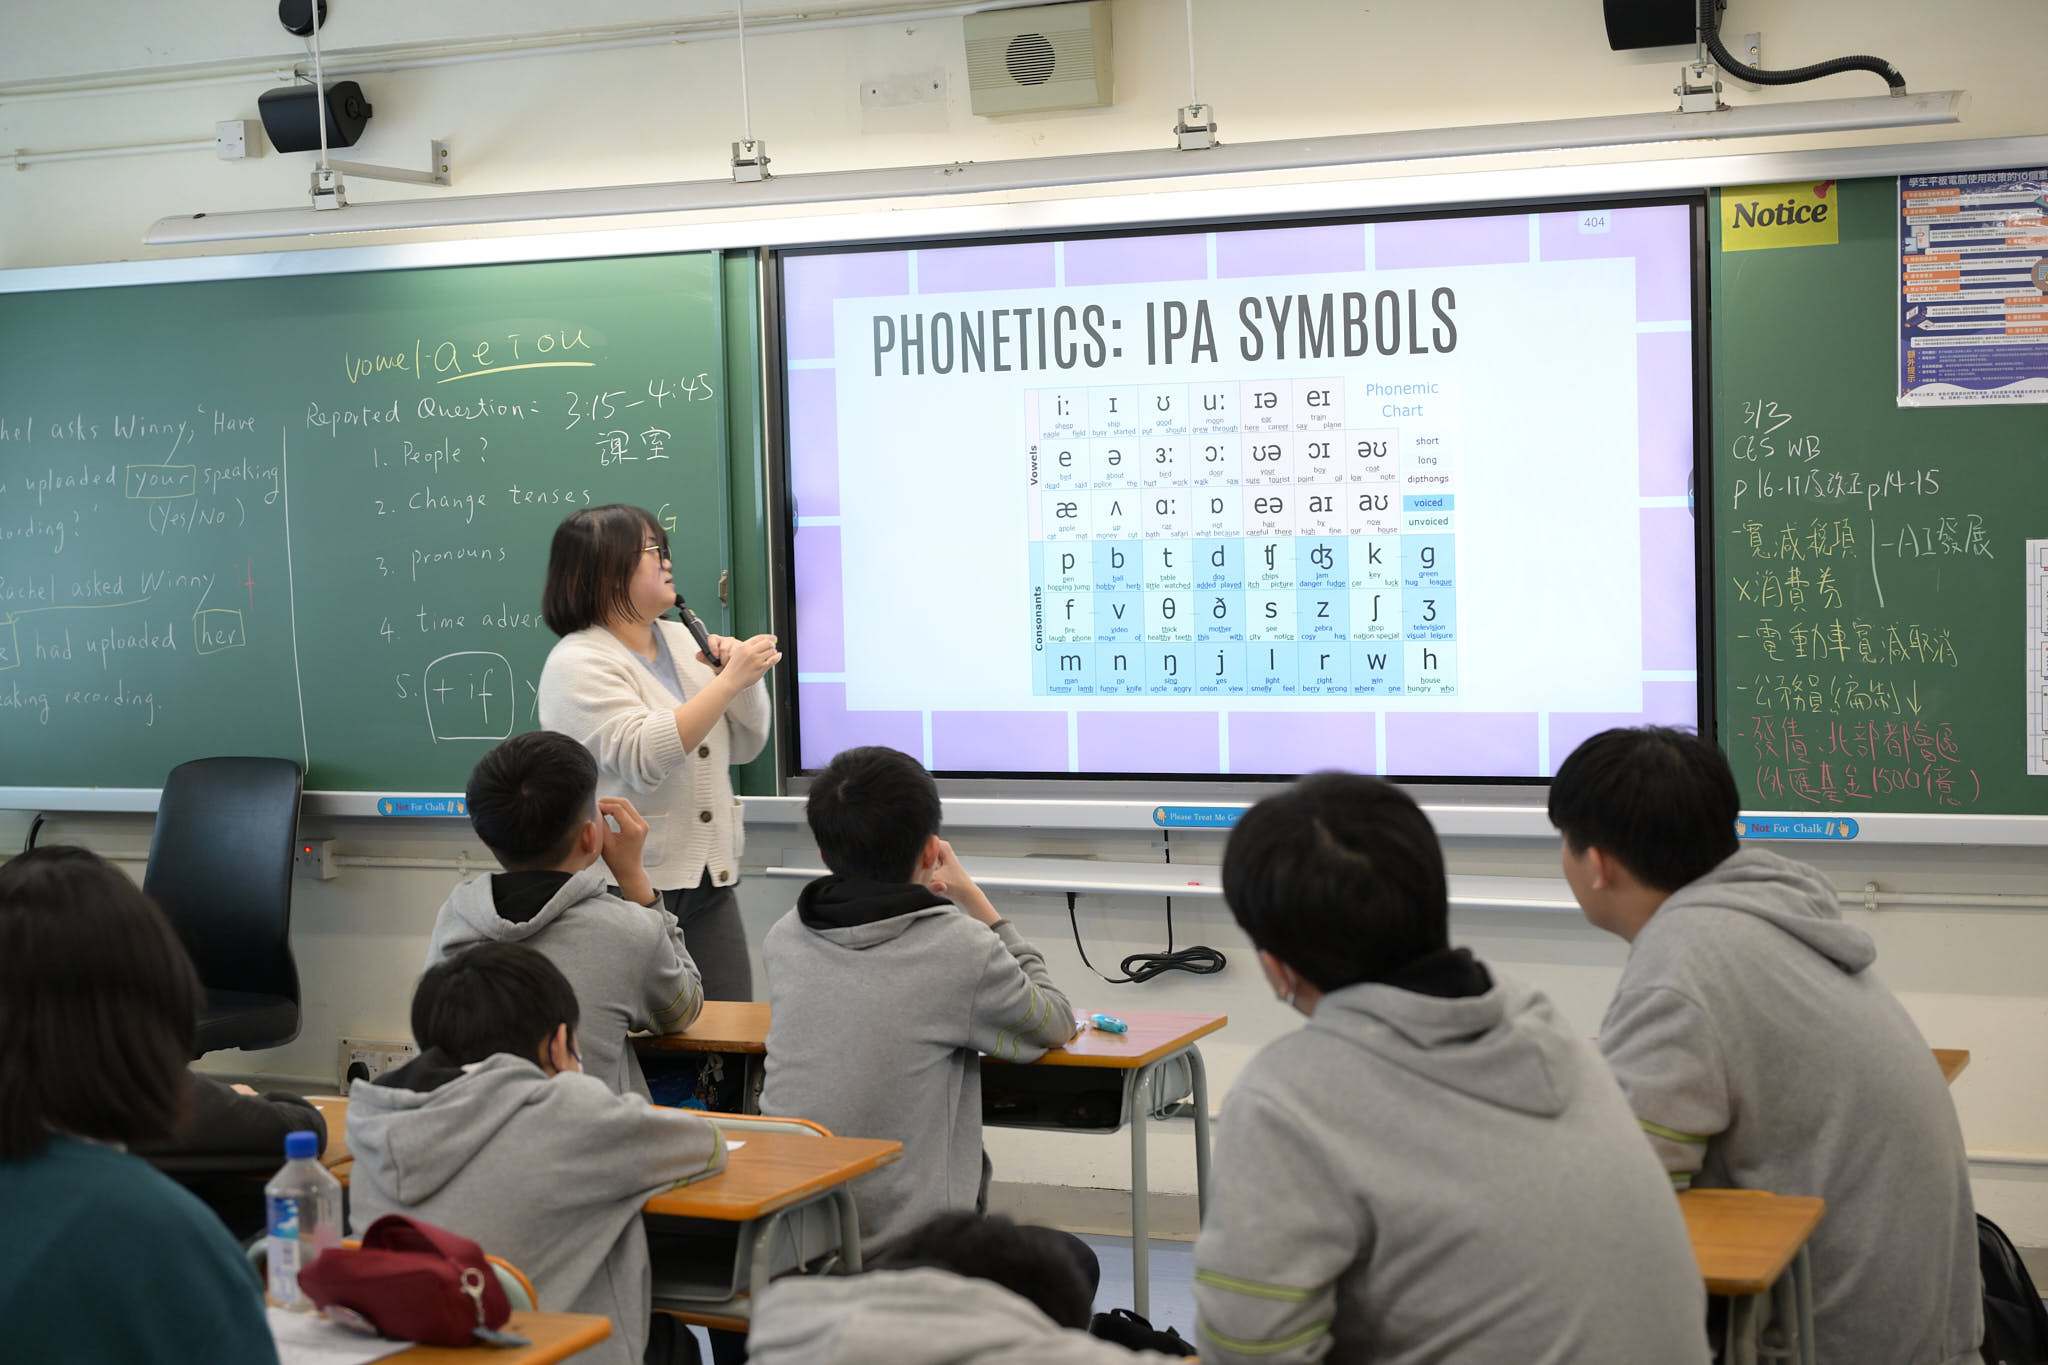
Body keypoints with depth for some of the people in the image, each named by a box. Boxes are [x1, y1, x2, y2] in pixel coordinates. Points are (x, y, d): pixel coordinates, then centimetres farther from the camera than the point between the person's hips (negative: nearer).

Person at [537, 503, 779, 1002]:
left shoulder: (681, 640, 14)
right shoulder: (578, 664, -9)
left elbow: (745, 746, 17)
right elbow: (643, 758, -23)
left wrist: (747, 676, -1)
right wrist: (729, 680, -22)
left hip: (709, 883, 7)